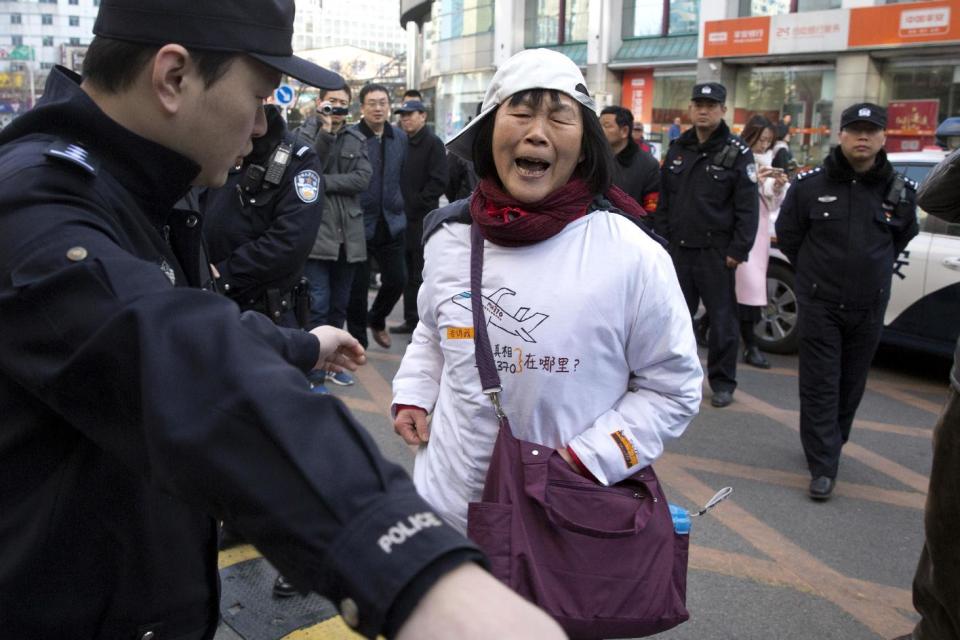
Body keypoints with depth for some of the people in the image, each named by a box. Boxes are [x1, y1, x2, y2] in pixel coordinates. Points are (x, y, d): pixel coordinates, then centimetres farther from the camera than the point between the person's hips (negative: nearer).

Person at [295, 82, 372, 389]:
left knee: (339, 305, 13)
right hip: (316, 231, -4)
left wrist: (324, 183, -12)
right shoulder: (306, 133, 1)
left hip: (348, 233, 5)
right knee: (318, 304, -8)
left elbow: (362, 179, -4)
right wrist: (326, 131, -18)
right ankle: (314, 372, 1)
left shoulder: (357, 139, 11)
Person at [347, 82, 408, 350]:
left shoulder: (400, 137, 7)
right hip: (359, 224, -4)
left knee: (397, 279, 8)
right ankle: (357, 340, 22)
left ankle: (376, 319, 36)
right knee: (358, 285, 5)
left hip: (392, 223, 5)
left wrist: (399, 206, 11)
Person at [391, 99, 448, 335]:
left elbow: (438, 182, -13)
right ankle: (411, 319, 21)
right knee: (407, 273, 12)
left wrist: (415, 204, -14)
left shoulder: (433, 144, -5)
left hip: (423, 218, -7)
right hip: (402, 218, 7)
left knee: (423, 273, -3)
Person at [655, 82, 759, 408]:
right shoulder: (678, 149, 11)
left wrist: (738, 250, -12)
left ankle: (722, 381, 15)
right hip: (679, 248, 5)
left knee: (722, 318, 3)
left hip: (716, 251, -4)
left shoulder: (737, 153, -4)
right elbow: (664, 200, 13)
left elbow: (747, 208, -7)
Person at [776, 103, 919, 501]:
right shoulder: (810, 184, -6)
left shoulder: (900, 191, 0)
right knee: (820, 388, -2)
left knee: (851, 387, 13)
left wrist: (873, 271, 14)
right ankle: (823, 468, 3)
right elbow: (787, 234, 7)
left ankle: (828, 447, 32)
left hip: (869, 309, 2)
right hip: (819, 306, -2)